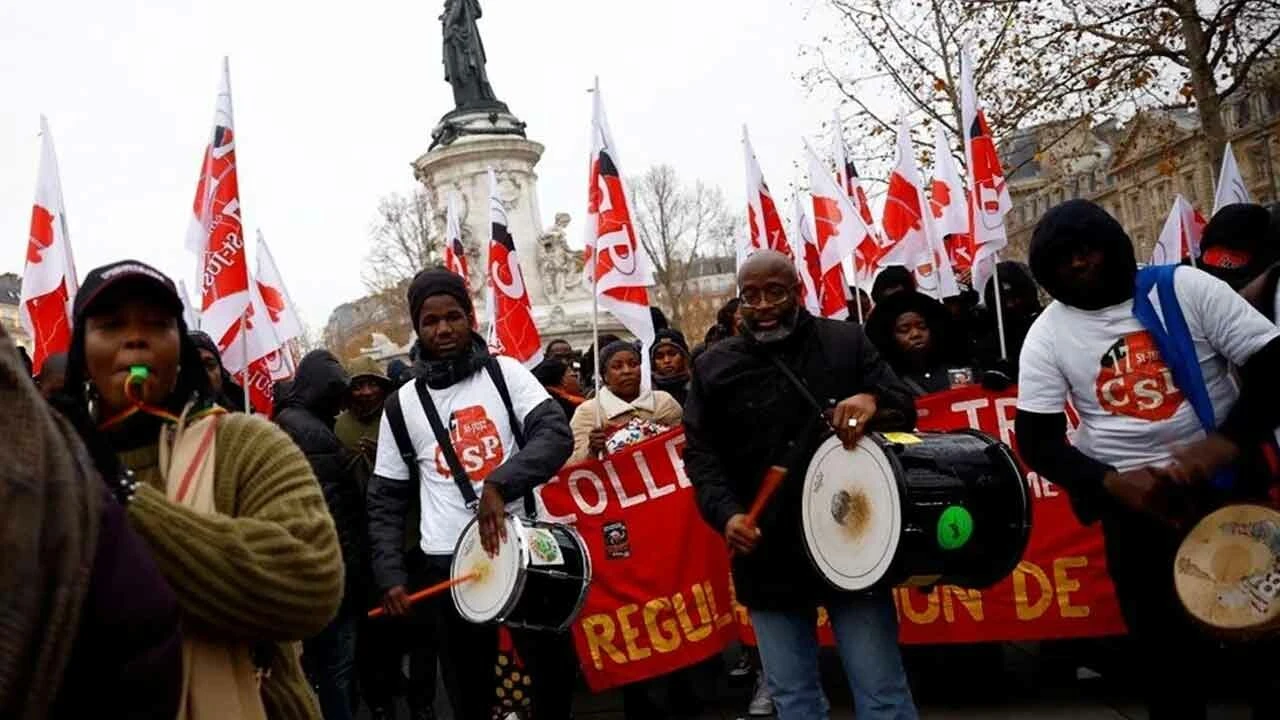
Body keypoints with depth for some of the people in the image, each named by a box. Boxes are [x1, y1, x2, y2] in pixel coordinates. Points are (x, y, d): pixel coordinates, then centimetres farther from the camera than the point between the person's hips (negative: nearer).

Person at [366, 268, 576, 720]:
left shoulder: (505, 372, 1)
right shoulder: (402, 405, 5)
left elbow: (557, 435, -12)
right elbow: (386, 501, 8)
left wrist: (499, 484, -27)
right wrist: (391, 576, -4)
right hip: (447, 563, 1)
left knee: (556, 670, 1)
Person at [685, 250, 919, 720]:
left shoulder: (846, 342, 4)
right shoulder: (715, 368, 5)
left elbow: (905, 409, 3)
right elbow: (701, 453, 3)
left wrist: (873, 400, -20)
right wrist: (727, 514, -14)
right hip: (767, 556, 2)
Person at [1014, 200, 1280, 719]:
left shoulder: (1186, 287, -4)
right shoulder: (1047, 335, -3)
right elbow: (1037, 441, -5)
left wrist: (1228, 441, -24)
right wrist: (1112, 483, -21)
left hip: (1232, 480, 0)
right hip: (1137, 505, 0)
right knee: (1168, 655, 7)